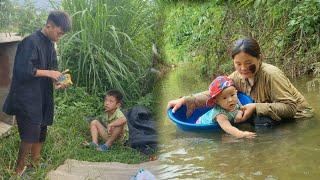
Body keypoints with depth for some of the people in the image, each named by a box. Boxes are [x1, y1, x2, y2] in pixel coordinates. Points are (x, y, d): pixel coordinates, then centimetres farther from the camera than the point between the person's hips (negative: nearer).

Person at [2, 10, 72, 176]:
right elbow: (23, 70, -24)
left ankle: (35, 165, 28)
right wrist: (48, 73, -19)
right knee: (31, 134, -9)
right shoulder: (31, 42, -17)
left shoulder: (49, 44, 9)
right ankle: (19, 171, 6)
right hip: (27, 98, -8)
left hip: (42, 97, 9)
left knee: (41, 133, 13)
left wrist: (57, 81, -2)